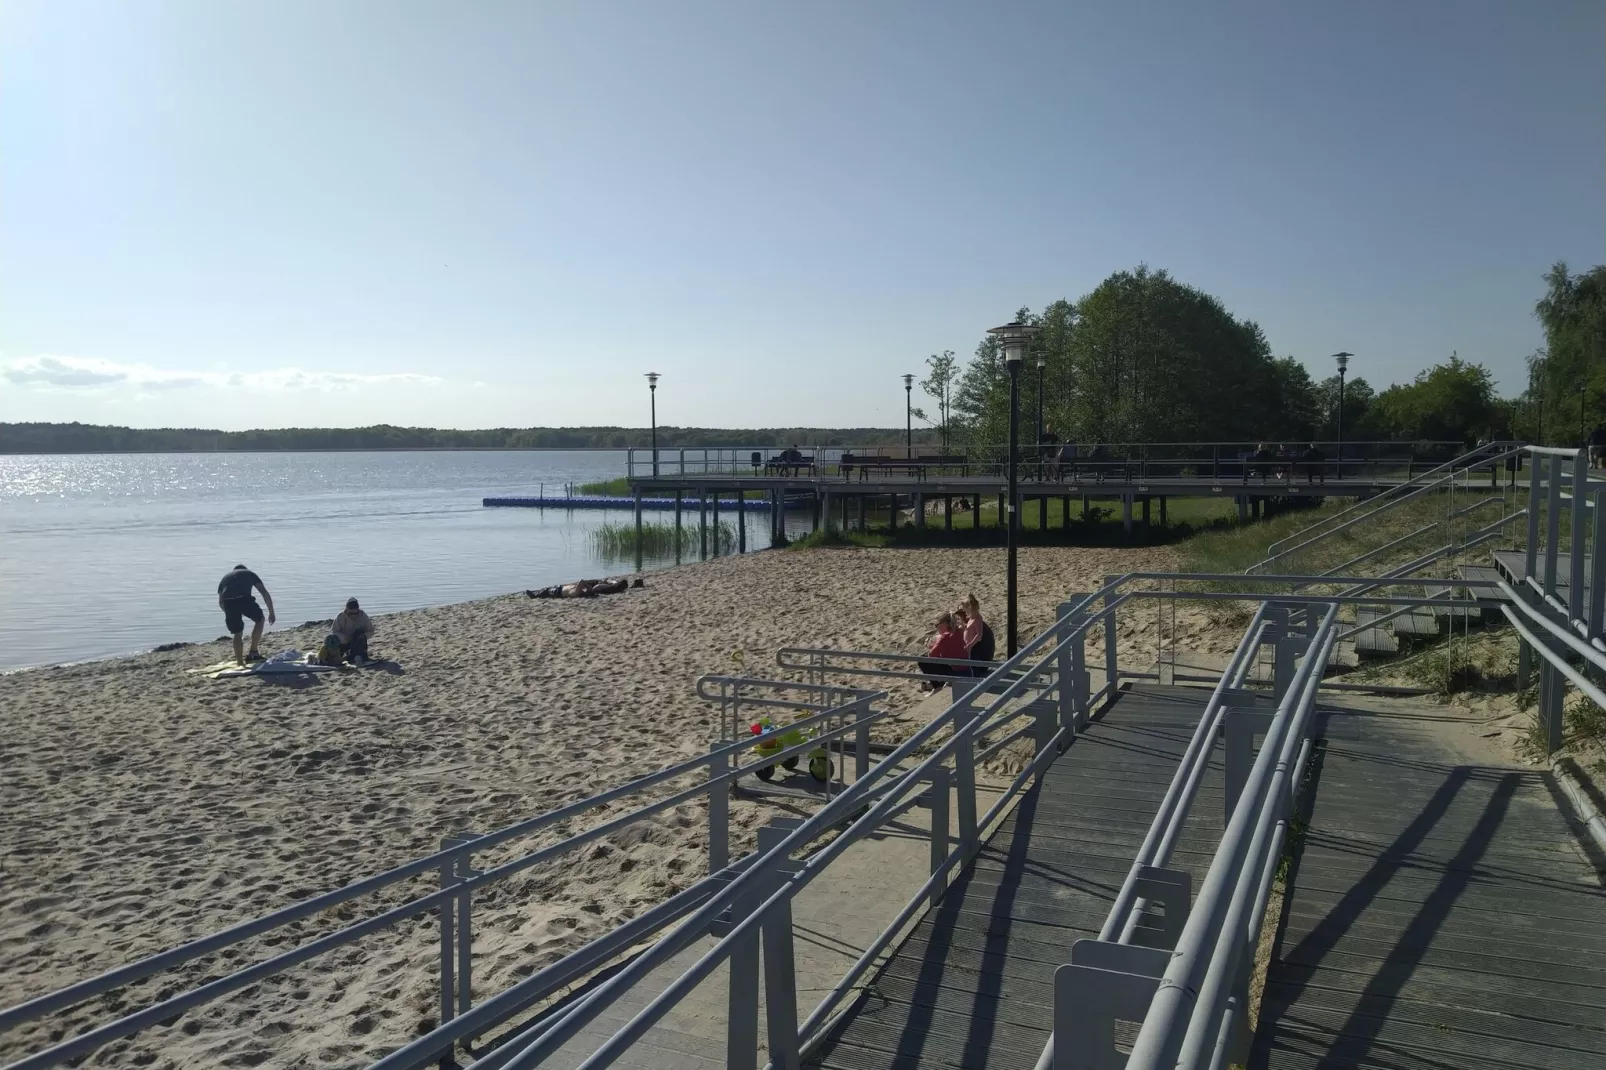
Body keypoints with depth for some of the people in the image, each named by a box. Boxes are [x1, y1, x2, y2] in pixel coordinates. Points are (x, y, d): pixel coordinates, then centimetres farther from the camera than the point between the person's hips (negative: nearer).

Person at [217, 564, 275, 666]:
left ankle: (240, 662, 19)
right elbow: (265, 593, 21)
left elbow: (220, 602, 28)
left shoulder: (225, 577, 37)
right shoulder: (250, 573, 32)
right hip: (244, 599, -2)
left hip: (228, 602, 3)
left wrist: (229, 613, 44)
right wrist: (271, 613, 23)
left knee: (237, 633, 18)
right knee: (260, 619, 24)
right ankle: (253, 652, 21)